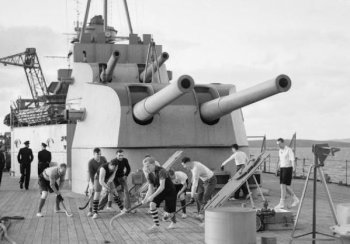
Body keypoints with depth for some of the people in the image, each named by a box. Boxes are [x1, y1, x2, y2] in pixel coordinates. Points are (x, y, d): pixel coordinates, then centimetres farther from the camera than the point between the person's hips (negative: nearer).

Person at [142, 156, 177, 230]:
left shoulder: (161, 171, -31)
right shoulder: (149, 174, -8)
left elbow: (162, 186, -38)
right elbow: (150, 189, -4)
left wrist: (152, 196, -44)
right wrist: (145, 199, -20)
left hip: (170, 191, -5)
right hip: (159, 191, 6)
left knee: (170, 210, 4)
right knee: (152, 204, -18)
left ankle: (173, 222, 38)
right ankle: (156, 225, -10)